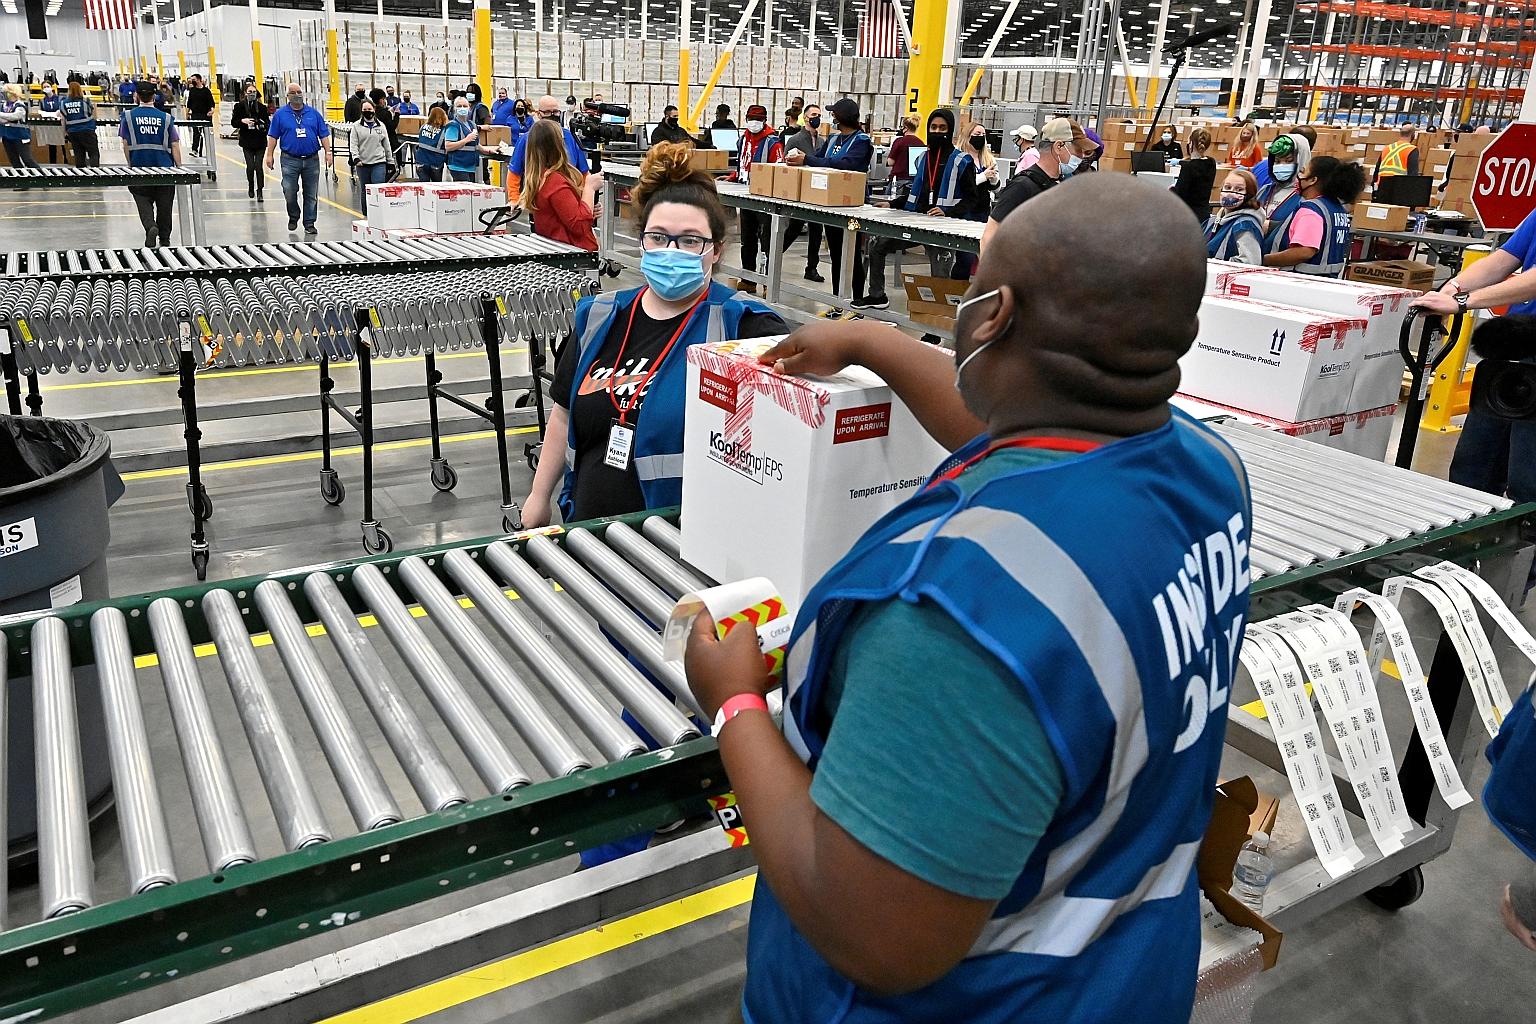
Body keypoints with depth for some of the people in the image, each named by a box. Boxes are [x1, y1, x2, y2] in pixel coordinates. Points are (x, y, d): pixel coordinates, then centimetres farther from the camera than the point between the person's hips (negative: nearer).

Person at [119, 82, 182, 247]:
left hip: (139, 167, -1)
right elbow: (175, 146, -3)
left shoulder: (128, 116, 0)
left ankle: (150, 227, -21)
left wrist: (130, 164, 13)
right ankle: (164, 239, 22)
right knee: (164, 204, 12)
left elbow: (125, 144, 0)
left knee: (144, 202, 7)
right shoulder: (165, 117, -1)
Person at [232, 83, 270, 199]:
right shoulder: (239, 106, 4)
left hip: (260, 141, 0)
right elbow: (233, 122, 5)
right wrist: (242, 121, -15)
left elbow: (268, 122, 9)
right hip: (247, 142, 0)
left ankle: (260, 192, 0)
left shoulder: (262, 107, 6)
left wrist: (263, 126, -13)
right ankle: (251, 187, 21)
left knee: (258, 166, -6)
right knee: (250, 166, -5)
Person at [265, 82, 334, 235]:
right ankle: (293, 217, 19)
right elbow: (273, 136, 5)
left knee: (311, 194, 4)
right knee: (289, 191, -5)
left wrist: (328, 153, -2)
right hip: (290, 159, -1)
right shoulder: (280, 114, 4)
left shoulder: (313, 113, 8)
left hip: (311, 159, 1)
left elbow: (324, 135, 8)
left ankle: (309, 224, 12)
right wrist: (269, 155, 0)